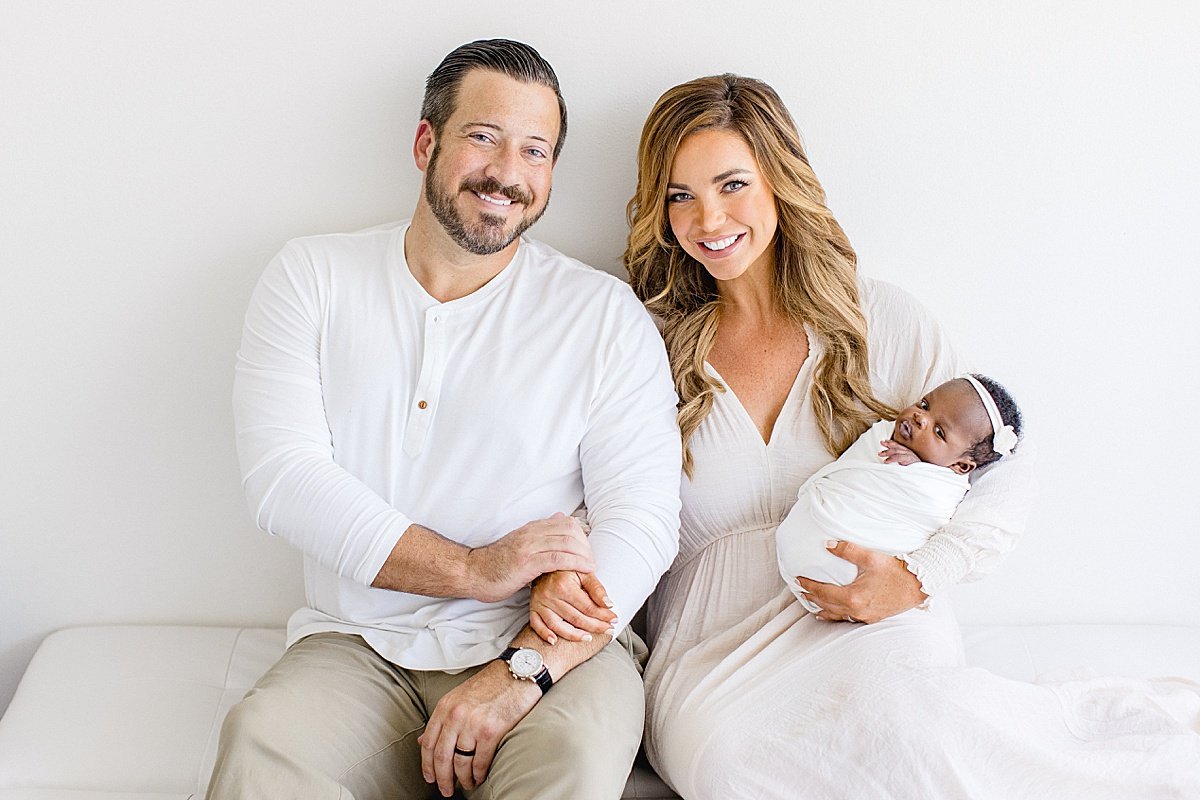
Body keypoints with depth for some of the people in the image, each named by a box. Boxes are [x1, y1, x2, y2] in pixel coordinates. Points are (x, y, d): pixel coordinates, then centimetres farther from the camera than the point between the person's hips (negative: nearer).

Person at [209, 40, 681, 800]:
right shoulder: (312, 276, 6)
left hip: (548, 646, 0)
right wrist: (472, 570, -16)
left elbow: (643, 518, -6)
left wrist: (522, 671, -21)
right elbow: (282, 473, -6)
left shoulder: (605, 315, 2)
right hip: (359, 645, 1)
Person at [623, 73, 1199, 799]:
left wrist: (918, 577, -13)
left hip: (869, 628, -1)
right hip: (712, 649, 1)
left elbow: (1008, 472, 3)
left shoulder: (880, 319, 6)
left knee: (889, 715, -36)